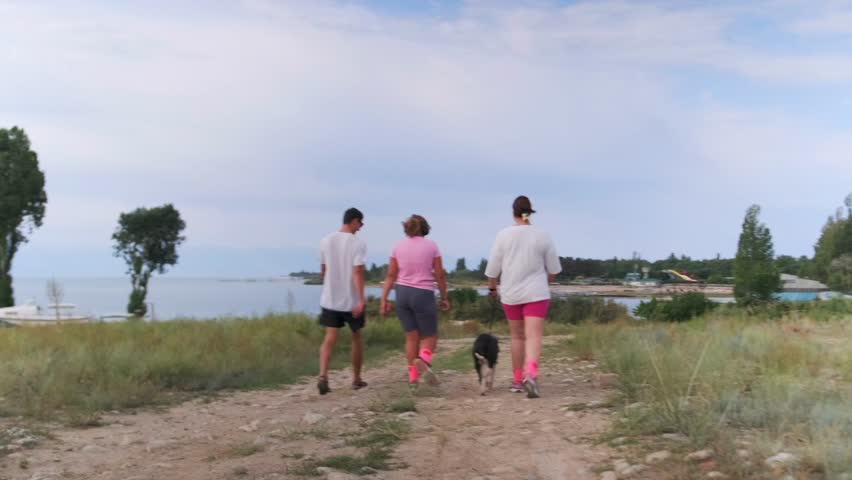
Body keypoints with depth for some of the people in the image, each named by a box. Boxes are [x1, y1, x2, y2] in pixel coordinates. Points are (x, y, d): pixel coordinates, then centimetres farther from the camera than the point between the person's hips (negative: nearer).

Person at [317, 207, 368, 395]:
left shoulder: (326, 241, 5)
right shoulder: (358, 243, -11)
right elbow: (358, 272, -20)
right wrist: (361, 300, -23)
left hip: (330, 299, 3)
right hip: (352, 300, -3)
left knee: (330, 338, -1)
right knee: (356, 337, 14)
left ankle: (323, 376, -21)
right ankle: (356, 379, 23)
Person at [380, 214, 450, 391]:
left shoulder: (398, 246, 4)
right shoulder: (431, 246, -2)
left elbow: (391, 275, 2)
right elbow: (440, 275, -1)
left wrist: (384, 299, 4)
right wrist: (444, 298, 8)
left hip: (402, 292, 3)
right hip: (423, 294, -3)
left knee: (411, 336, 12)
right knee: (430, 336, 7)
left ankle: (413, 378, 9)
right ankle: (423, 360, -23)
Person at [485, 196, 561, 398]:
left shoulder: (503, 235, -3)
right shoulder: (542, 236, -1)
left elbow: (493, 267, -2)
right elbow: (553, 268, 6)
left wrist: (492, 288, 14)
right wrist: (546, 283, 25)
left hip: (511, 294, 2)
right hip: (536, 293, -1)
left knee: (518, 336, 16)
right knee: (533, 337, -8)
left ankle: (517, 380, 20)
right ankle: (531, 374, -30)